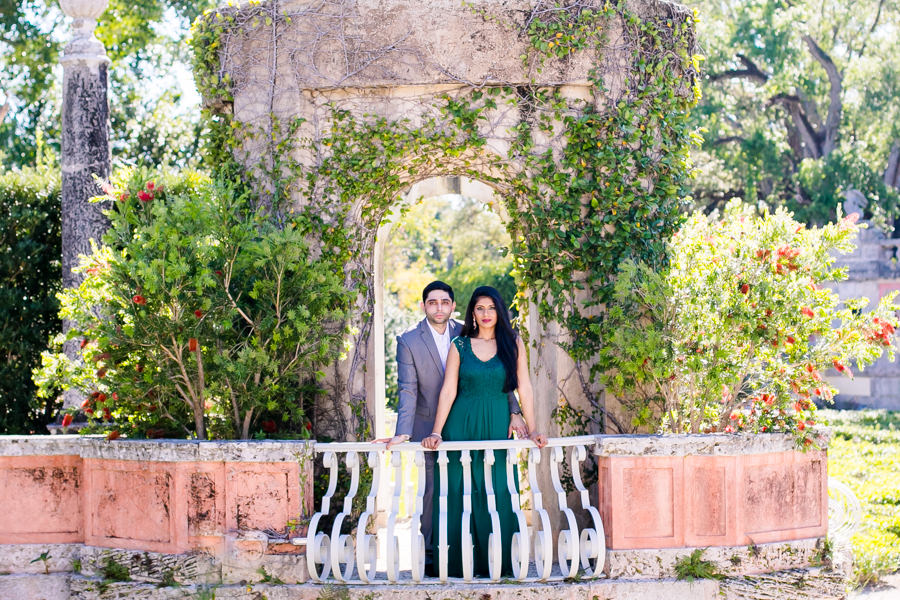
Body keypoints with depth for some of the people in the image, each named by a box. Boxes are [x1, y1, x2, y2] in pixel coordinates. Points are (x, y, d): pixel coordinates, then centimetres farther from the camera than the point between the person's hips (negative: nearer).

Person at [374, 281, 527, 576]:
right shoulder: (408, 341, -5)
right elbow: (407, 391, -10)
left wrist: (514, 412, -5)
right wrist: (402, 433, -19)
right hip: (429, 427, -2)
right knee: (433, 491, -3)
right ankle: (432, 556, 6)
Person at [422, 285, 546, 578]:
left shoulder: (513, 343, 5)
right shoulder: (460, 345, 5)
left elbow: (524, 388, 3)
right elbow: (448, 390, 1)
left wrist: (532, 429, -4)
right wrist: (436, 432, -5)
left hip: (497, 425, 0)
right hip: (461, 424, 0)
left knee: (497, 494, -3)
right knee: (458, 493, -2)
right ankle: (458, 563, 3)